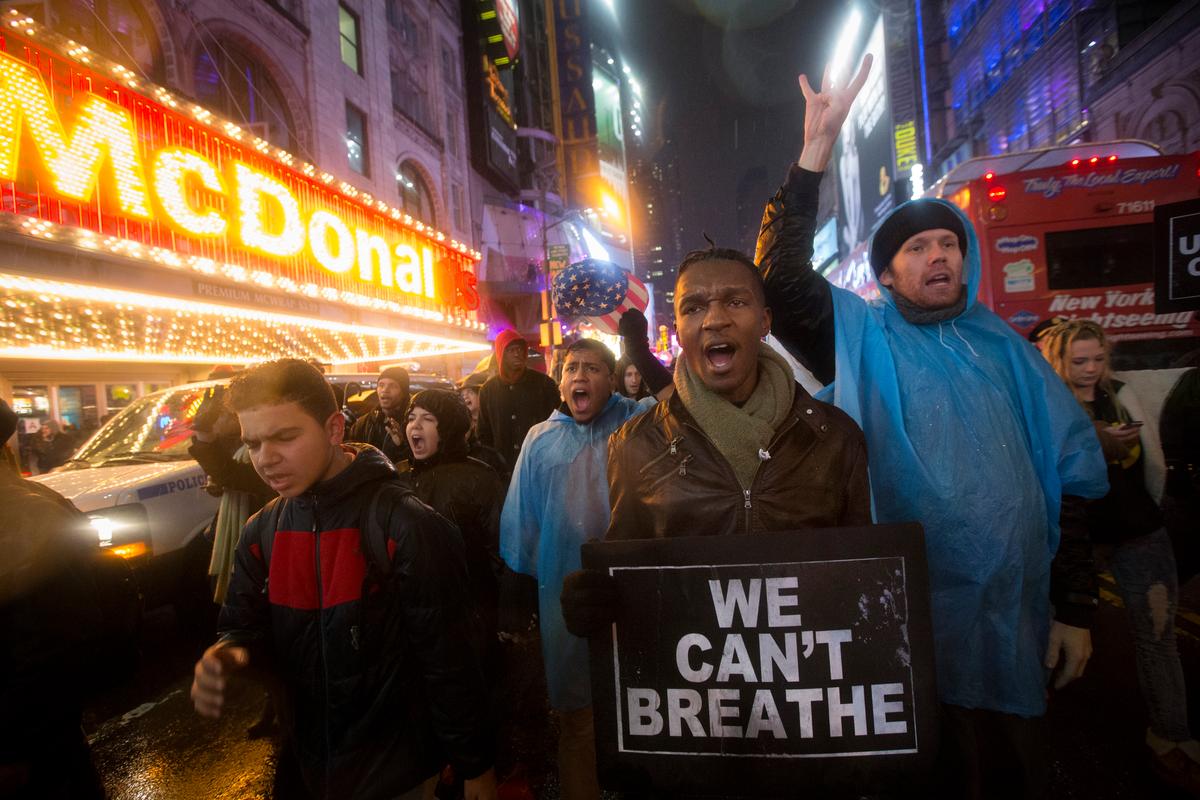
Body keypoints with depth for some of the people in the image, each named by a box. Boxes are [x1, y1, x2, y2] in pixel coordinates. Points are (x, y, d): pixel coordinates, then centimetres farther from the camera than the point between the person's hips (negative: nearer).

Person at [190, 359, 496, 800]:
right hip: (303, 763, 6)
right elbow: (243, 626, 6)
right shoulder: (260, 532, -3)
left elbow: (448, 660, -19)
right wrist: (227, 656, -18)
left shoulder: (407, 525, -23)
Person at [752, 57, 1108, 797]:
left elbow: (1065, 481, 6)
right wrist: (816, 153, -22)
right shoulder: (862, 339, -3)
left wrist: (1076, 609, 3)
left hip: (1013, 624, 3)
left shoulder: (1005, 349, 5)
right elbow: (780, 278, -19)